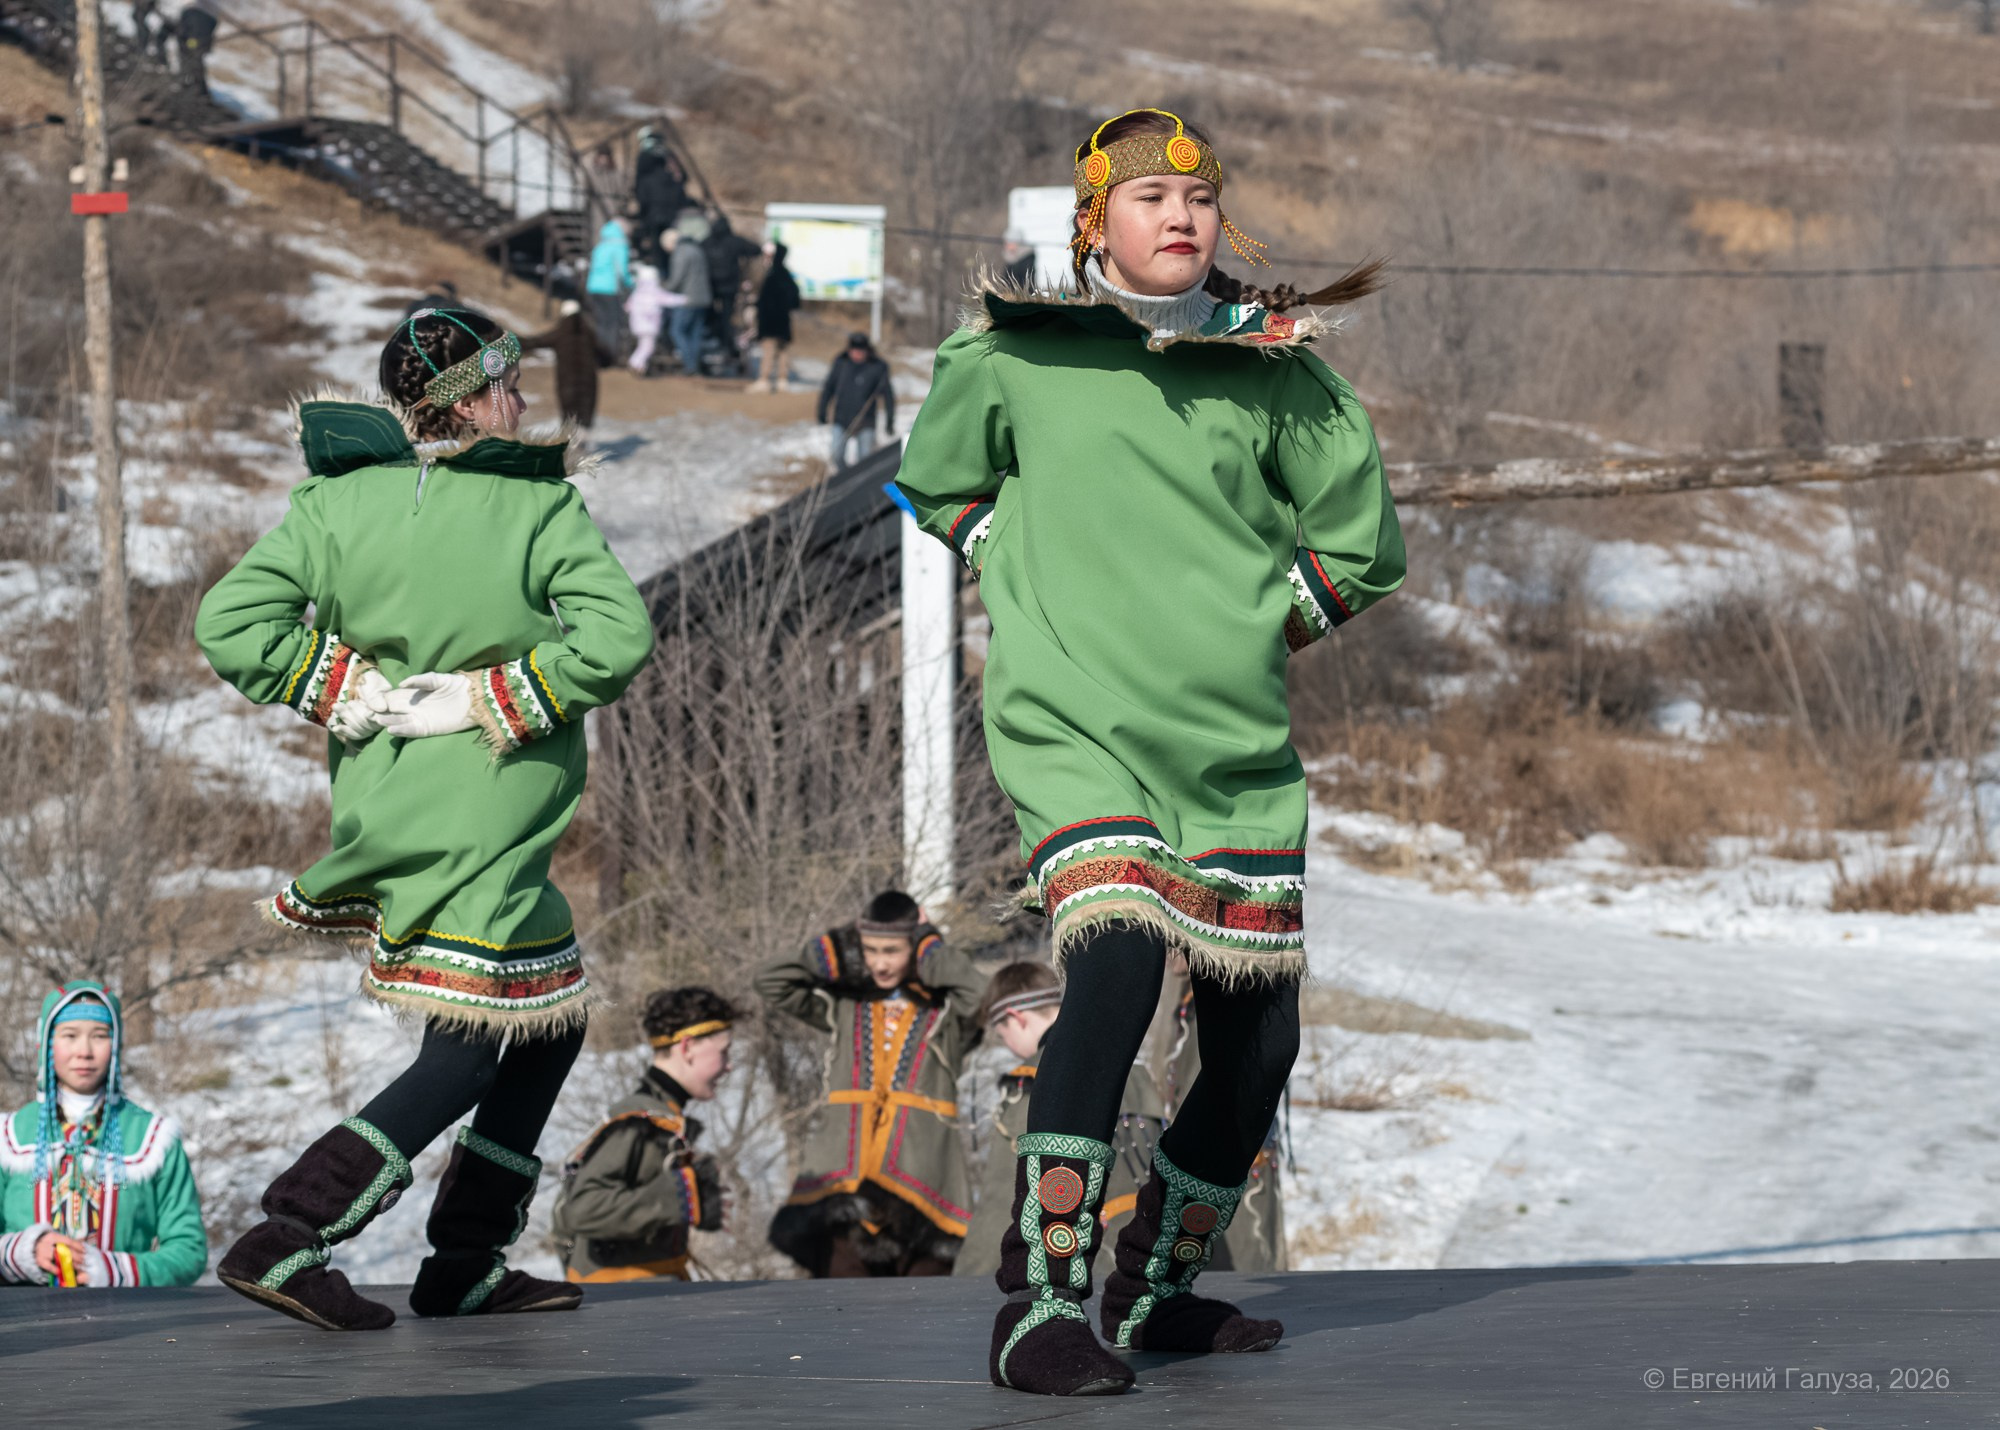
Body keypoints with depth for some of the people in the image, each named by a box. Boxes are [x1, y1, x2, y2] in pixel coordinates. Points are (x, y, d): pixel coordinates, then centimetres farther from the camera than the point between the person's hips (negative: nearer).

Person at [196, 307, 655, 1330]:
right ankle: (286, 1240, -14)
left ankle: (467, 1269, 21)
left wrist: (345, 691, -2)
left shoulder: (338, 499, 1)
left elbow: (230, 621, -6)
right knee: (464, 1058, -2)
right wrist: (492, 701, -14)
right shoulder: (537, 504, -10)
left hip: (380, 813, 7)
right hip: (480, 827, -7)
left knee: (550, 1022, 20)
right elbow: (616, 634, -21)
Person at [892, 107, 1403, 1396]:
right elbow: (938, 478, 20)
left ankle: (1159, 1286, 29)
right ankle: (1043, 1304, -26)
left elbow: (1362, 550, 15)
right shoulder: (1013, 355, 1)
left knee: (1259, 1040, 6)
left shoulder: (1279, 374, 4)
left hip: (1239, 749, 4)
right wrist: (1026, 575, 8)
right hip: (1077, 724, -4)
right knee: (1118, 957, -27)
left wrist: (1258, 629, 7)